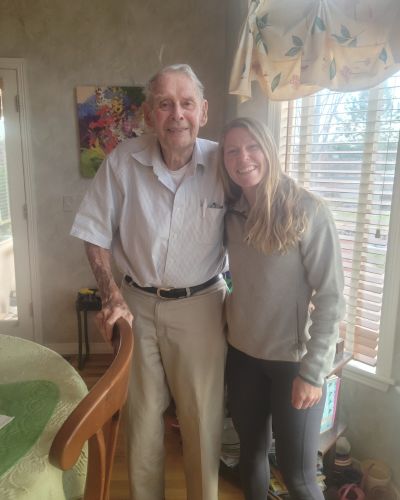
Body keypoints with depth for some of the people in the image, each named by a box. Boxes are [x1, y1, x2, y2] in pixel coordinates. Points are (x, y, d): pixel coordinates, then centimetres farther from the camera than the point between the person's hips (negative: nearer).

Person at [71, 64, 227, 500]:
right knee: (142, 414, 18)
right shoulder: (123, 161, -12)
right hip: (138, 304, 1)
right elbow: (96, 235, -2)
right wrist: (112, 297, -8)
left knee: (203, 416, 13)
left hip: (200, 306, 0)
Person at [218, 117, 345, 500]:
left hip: (294, 359, -4)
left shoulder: (308, 212, -16)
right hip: (242, 354, 5)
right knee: (251, 453, 20)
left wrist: (312, 371, -15)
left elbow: (331, 297, -15)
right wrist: (227, 329, 1)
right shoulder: (232, 214, 1)